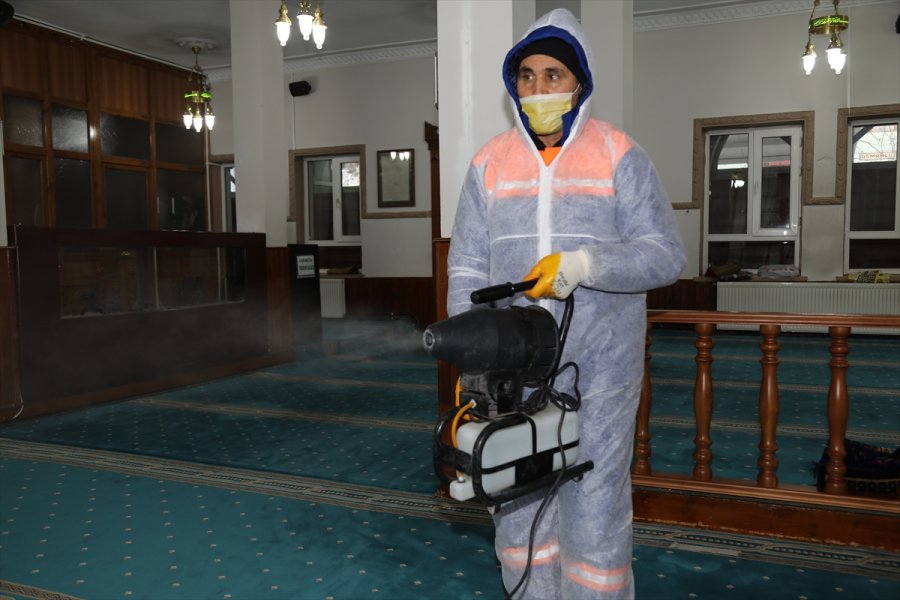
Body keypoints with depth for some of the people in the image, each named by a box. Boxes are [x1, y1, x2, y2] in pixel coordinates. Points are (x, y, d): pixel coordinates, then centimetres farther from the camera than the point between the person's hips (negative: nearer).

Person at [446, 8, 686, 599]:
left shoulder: (619, 156, -2)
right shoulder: (489, 164, 6)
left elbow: (666, 254, -7)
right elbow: (468, 270, 5)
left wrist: (581, 265, -23)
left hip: (600, 363, -3)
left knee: (596, 499, 3)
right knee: (517, 496, 12)